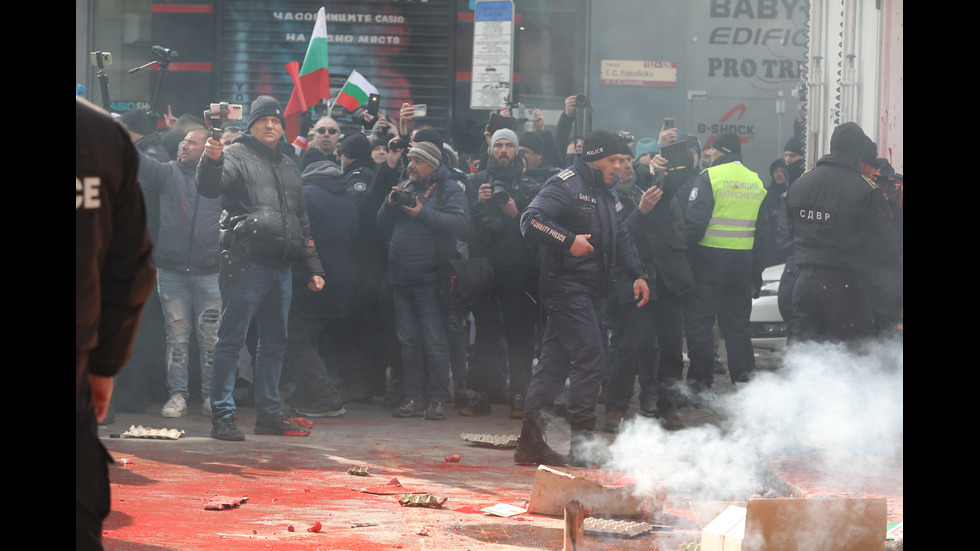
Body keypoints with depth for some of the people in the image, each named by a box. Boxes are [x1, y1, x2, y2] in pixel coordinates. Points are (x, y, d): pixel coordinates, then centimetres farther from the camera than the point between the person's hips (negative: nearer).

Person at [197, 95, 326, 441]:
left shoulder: (288, 166, 21)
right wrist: (211, 161, -41)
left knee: (274, 343, 11)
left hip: (281, 266, 7)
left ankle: (269, 414, 19)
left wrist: (312, 268, 21)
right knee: (231, 340, -6)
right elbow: (209, 187, -19)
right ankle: (222, 416, -5)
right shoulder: (237, 156, 0)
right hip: (246, 264, -7)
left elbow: (302, 221, 25)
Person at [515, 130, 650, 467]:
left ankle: (530, 441, 12)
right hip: (567, 285, -9)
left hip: (590, 288, 9)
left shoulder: (604, 192, 20)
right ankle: (581, 444, -9)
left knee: (555, 361, 9)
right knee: (589, 359, -13)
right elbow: (531, 221, -21)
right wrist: (569, 241, -25)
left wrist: (637, 274, 16)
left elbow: (619, 237, 27)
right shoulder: (566, 185, -10)